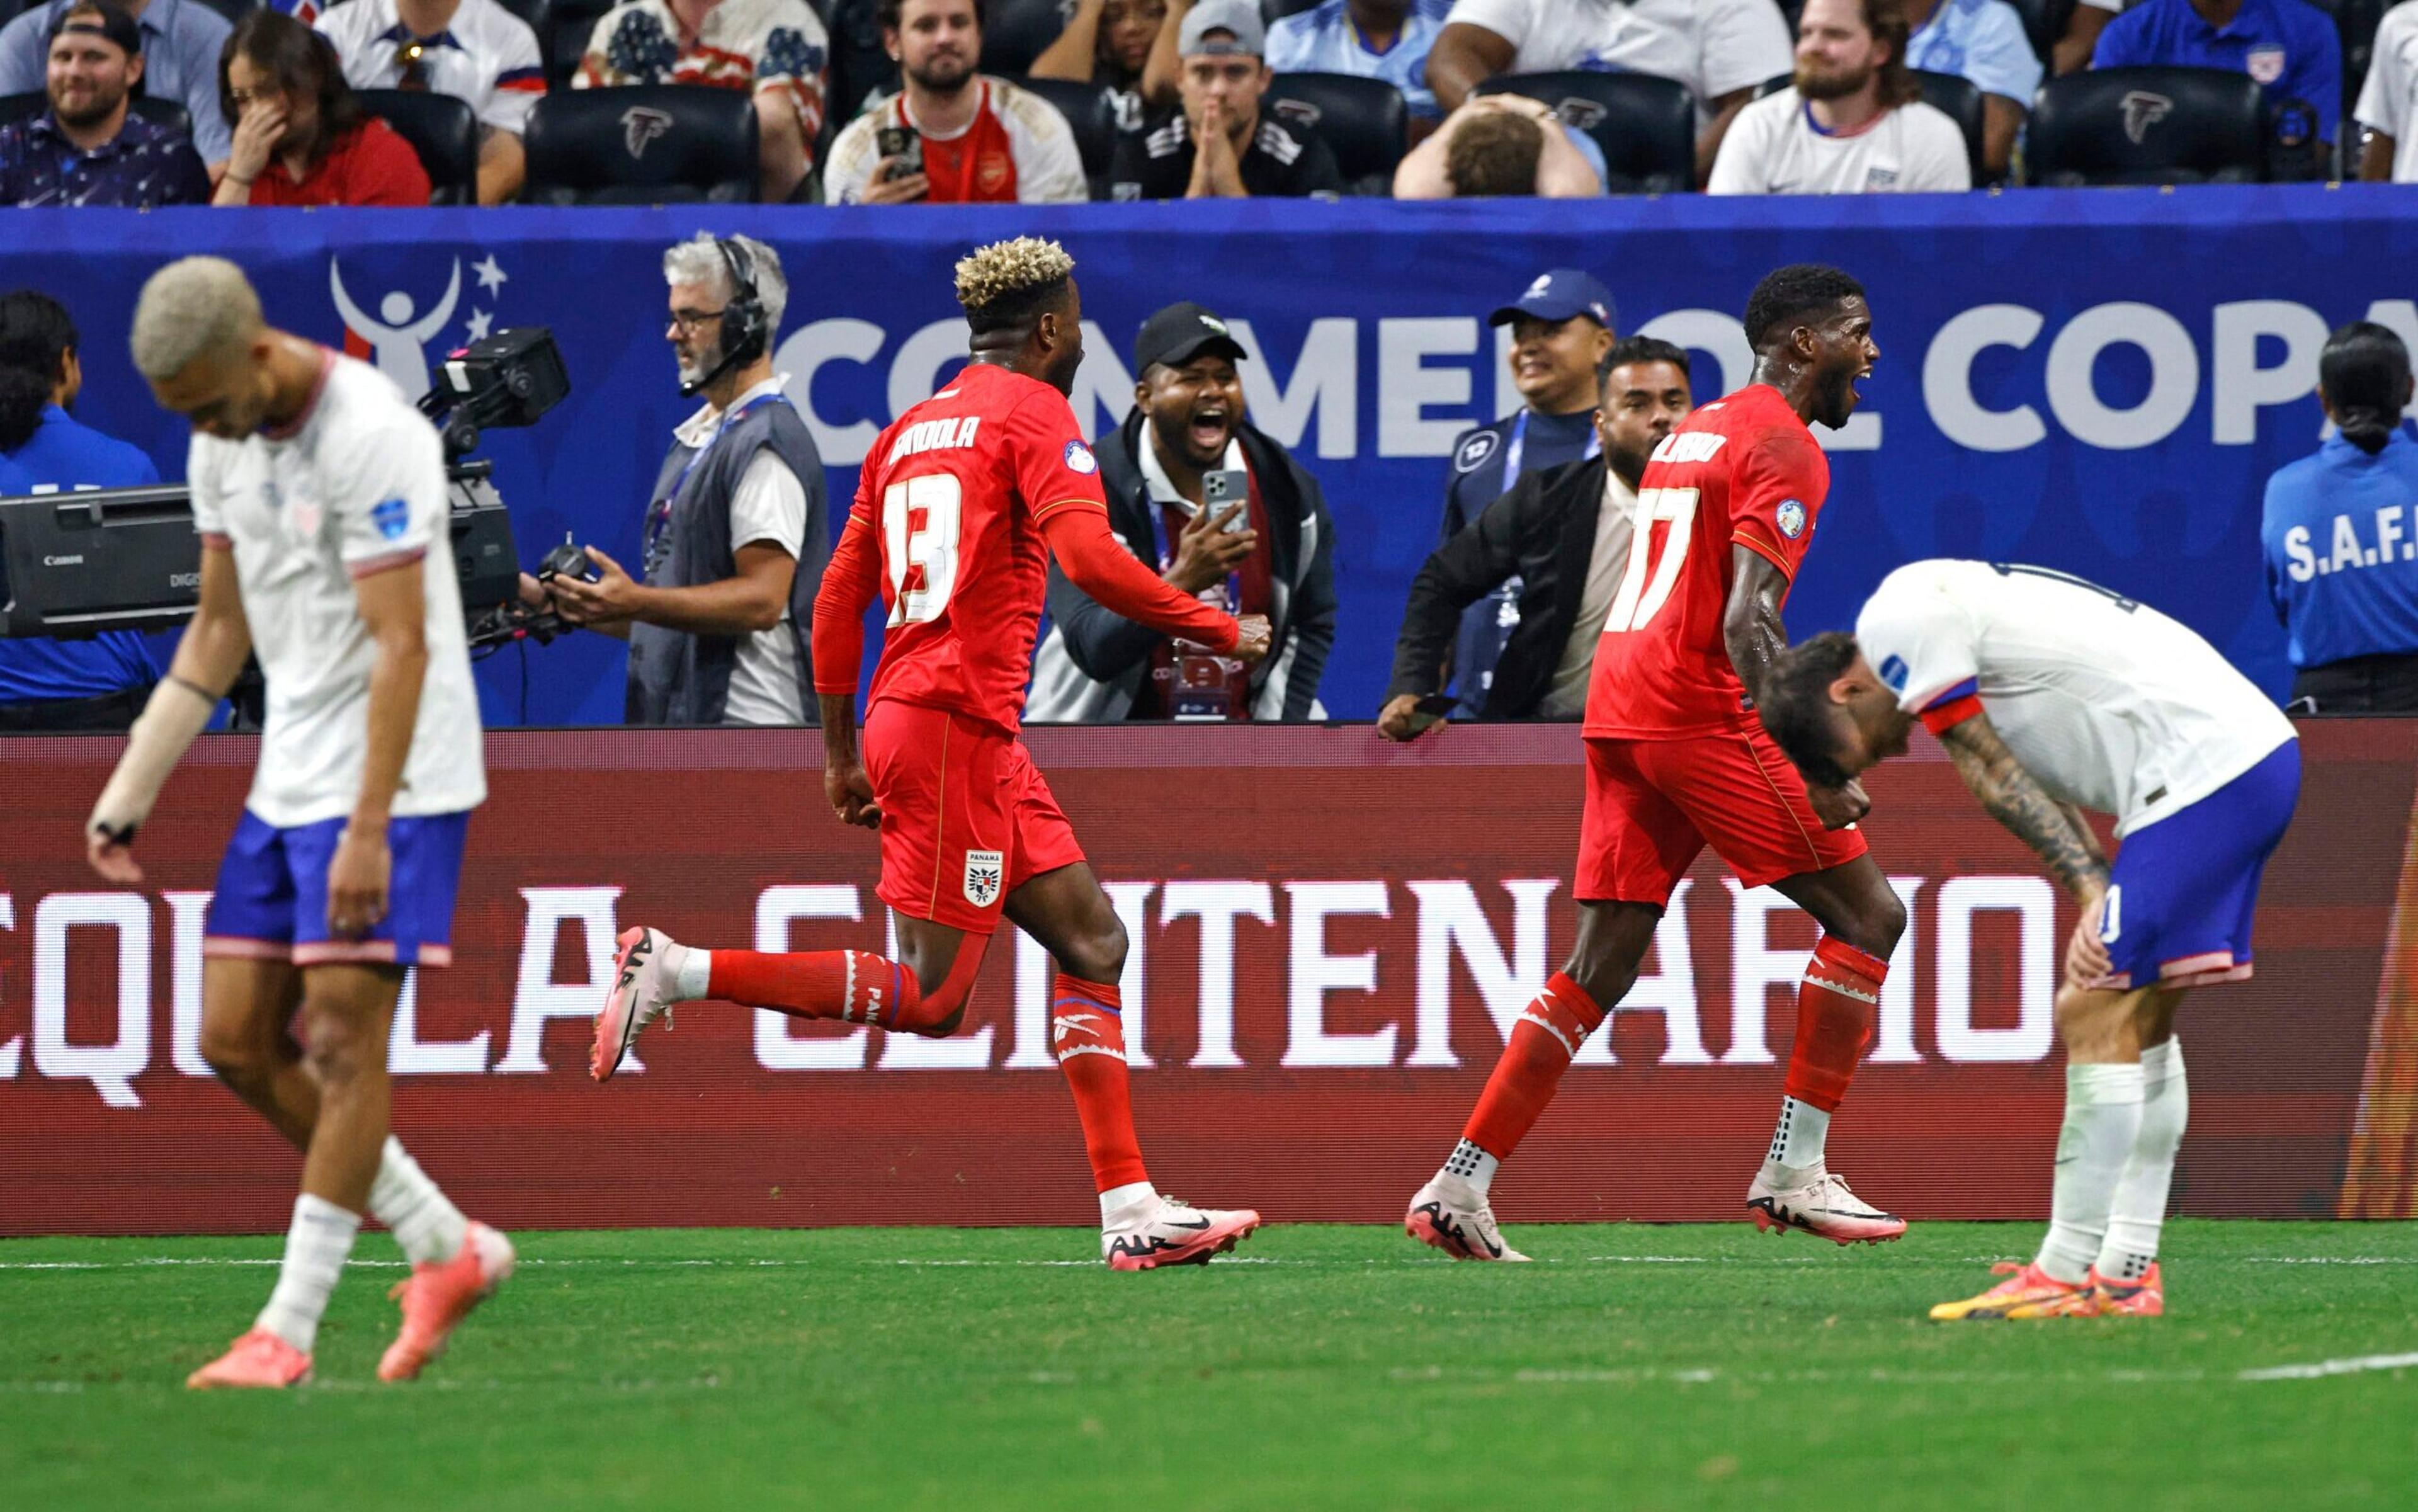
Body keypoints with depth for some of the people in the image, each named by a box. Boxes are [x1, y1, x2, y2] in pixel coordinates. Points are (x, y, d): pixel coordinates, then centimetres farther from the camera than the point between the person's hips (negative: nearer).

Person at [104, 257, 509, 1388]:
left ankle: (288, 1332, -6)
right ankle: (446, 1250, 15)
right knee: (236, 1041, 4)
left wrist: (367, 832, -26)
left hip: (393, 782, -9)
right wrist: (128, 796, 15)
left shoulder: (373, 436, -19)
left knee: (341, 1041, -9)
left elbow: (402, 646, -22)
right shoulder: (222, 448, 7)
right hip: (286, 780, 9)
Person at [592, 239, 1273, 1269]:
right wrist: (1220, 632, -9)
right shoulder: (1033, 412, -5)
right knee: (928, 999, -8)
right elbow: (1089, 558, -19)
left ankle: (1131, 1211, 3)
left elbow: (838, 596, 20)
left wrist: (841, 750, 25)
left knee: (1093, 943, 9)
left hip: (901, 718, 9)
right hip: (957, 722, -9)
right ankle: (677, 971, -11)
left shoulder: (909, 429, 19)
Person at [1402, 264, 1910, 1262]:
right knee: (1867, 915, -1)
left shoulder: (1692, 431, 22)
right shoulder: (1783, 447, -7)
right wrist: (1816, 765, -22)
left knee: (1601, 967, 9)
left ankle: (1459, 1187, 1)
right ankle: (1794, 1172, -5)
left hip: (1620, 708, 9)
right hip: (1702, 714, -9)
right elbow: (1746, 625, -18)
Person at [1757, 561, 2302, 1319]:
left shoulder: (1899, 619, -5)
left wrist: (2093, 891, -9)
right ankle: (2128, 1272, 16)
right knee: (2140, 1023, 15)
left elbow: (1992, 775, -8)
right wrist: (2100, 912, 9)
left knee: (2097, 1016, -9)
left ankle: (2065, 1276, -8)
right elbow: (2044, 791, 20)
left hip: (2199, 767, -10)